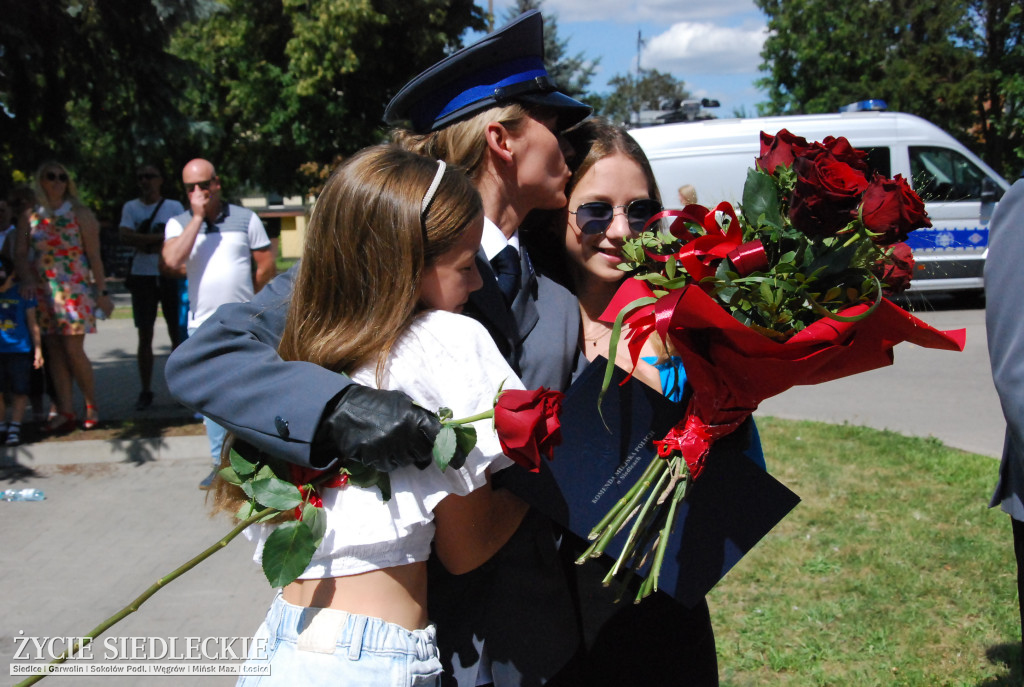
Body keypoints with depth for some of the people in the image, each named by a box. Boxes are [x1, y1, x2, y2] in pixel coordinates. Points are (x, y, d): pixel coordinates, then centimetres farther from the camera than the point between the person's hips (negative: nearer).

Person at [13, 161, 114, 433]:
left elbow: (94, 256, 1)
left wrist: (102, 293, -1)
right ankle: (66, 412, 5)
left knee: (73, 350, -10)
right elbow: (20, 254, 5)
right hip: (42, 291, 3)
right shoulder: (29, 217, 9)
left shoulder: (80, 214, 3)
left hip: (75, 288, -3)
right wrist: (26, 280, -13)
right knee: (54, 352, 2)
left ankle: (92, 407, 5)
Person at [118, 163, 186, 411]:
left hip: (171, 276, -1)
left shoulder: (174, 206, 7)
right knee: (145, 336, 2)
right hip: (142, 276, 1)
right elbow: (125, 237, -6)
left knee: (177, 334, 0)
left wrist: (145, 242, -11)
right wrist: (160, 237, -12)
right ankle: (146, 391, 7)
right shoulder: (130, 207, 10)